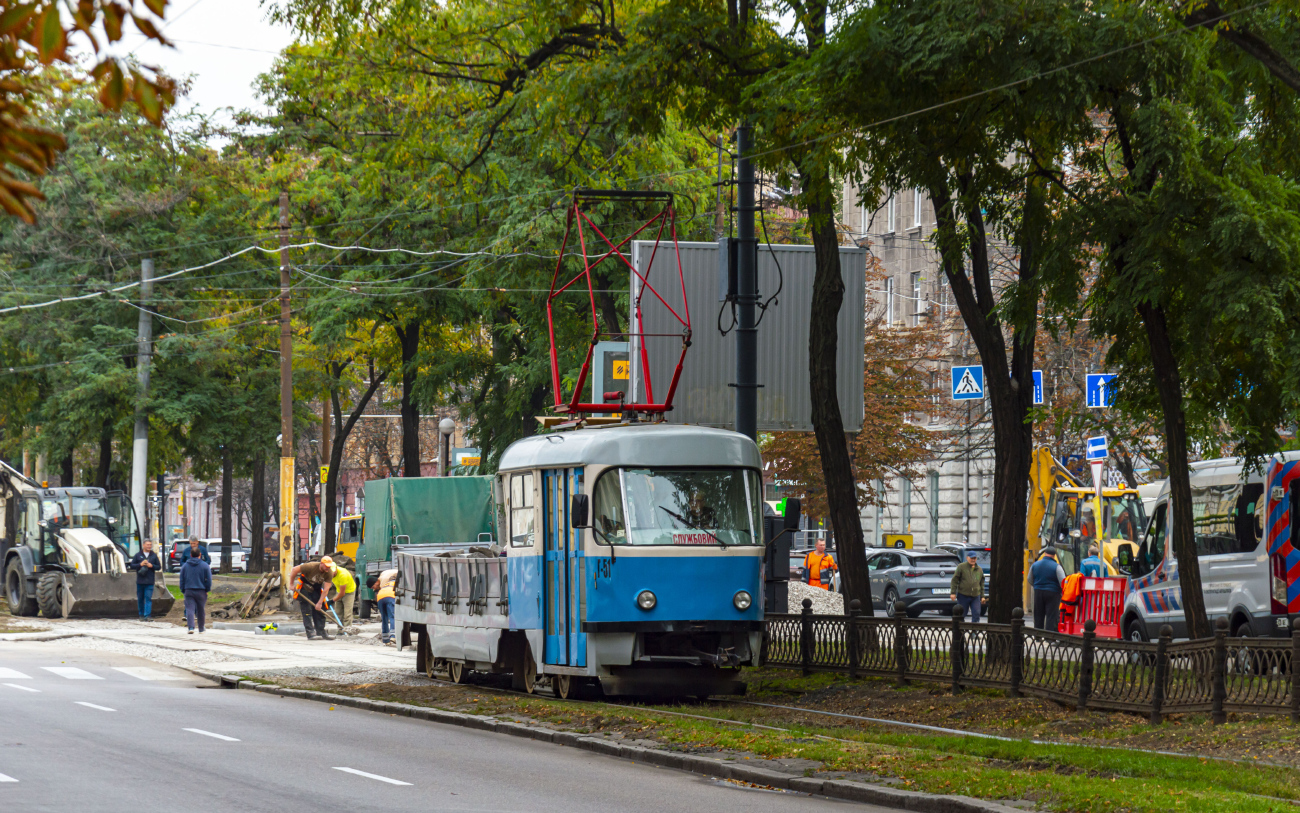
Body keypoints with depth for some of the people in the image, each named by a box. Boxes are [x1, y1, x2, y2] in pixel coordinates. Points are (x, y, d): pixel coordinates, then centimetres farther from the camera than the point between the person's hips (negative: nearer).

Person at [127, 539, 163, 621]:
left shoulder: (154, 556, 10)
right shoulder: (138, 555, 7)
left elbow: (159, 566, 10)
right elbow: (131, 565, 4)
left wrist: (151, 565, -9)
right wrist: (140, 564, -11)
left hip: (149, 582, -1)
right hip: (140, 581, 1)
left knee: (148, 598, -9)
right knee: (140, 599, 6)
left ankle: (147, 615, -13)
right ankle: (141, 615, 17)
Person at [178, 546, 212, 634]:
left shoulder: (185, 566, 5)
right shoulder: (205, 566, -1)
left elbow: (181, 580, 9)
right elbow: (209, 580, -2)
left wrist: (183, 590, 16)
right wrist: (207, 589, 8)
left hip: (188, 591, 0)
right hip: (201, 591, 0)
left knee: (189, 609, -5)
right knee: (201, 610, 14)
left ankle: (191, 627, -24)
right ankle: (201, 628, 27)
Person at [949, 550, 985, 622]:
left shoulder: (979, 569, 14)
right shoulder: (961, 567, 1)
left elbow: (982, 583, 20)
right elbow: (954, 580, -2)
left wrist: (982, 596, 15)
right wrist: (953, 593, -9)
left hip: (975, 596, 3)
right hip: (963, 595, -3)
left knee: (976, 614, -6)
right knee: (961, 614, 2)